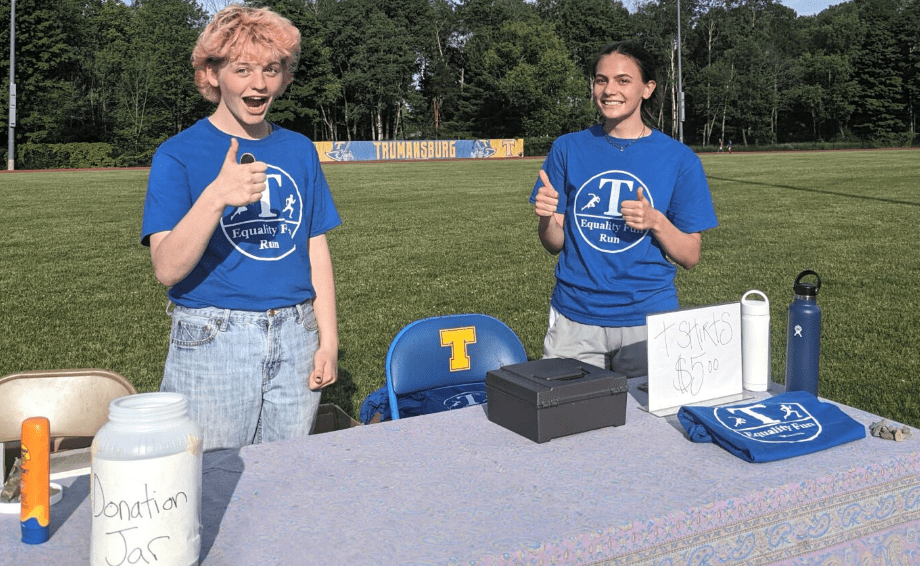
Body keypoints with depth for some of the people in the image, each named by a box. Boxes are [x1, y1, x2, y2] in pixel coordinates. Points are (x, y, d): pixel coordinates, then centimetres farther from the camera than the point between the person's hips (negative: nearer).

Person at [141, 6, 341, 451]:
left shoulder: (300, 151, 9)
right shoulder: (177, 155, -5)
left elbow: (316, 252, 11)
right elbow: (167, 269, -15)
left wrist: (328, 340, 4)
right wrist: (215, 196, -30)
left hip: (295, 340, 4)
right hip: (210, 343, -4)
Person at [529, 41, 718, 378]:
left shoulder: (679, 159, 1)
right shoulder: (568, 149, 5)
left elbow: (690, 257, 1)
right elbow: (555, 244, 6)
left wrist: (655, 222, -16)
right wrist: (546, 217, -15)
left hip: (648, 317, 0)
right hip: (574, 319, 1)